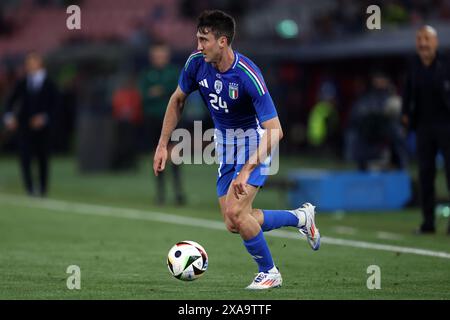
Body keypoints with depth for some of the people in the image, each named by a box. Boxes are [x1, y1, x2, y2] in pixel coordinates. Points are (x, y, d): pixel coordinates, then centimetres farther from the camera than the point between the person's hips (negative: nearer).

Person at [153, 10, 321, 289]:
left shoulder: (247, 76, -31)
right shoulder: (196, 62, -13)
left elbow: (275, 130, -32)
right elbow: (178, 100, 6)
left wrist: (247, 170, -39)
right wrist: (163, 145, 4)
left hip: (253, 139, -7)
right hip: (225, 142, 7)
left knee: (236, 212, -21)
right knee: (233, 225, 5)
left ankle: (269, 272, 3)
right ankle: (300, 217, 28)